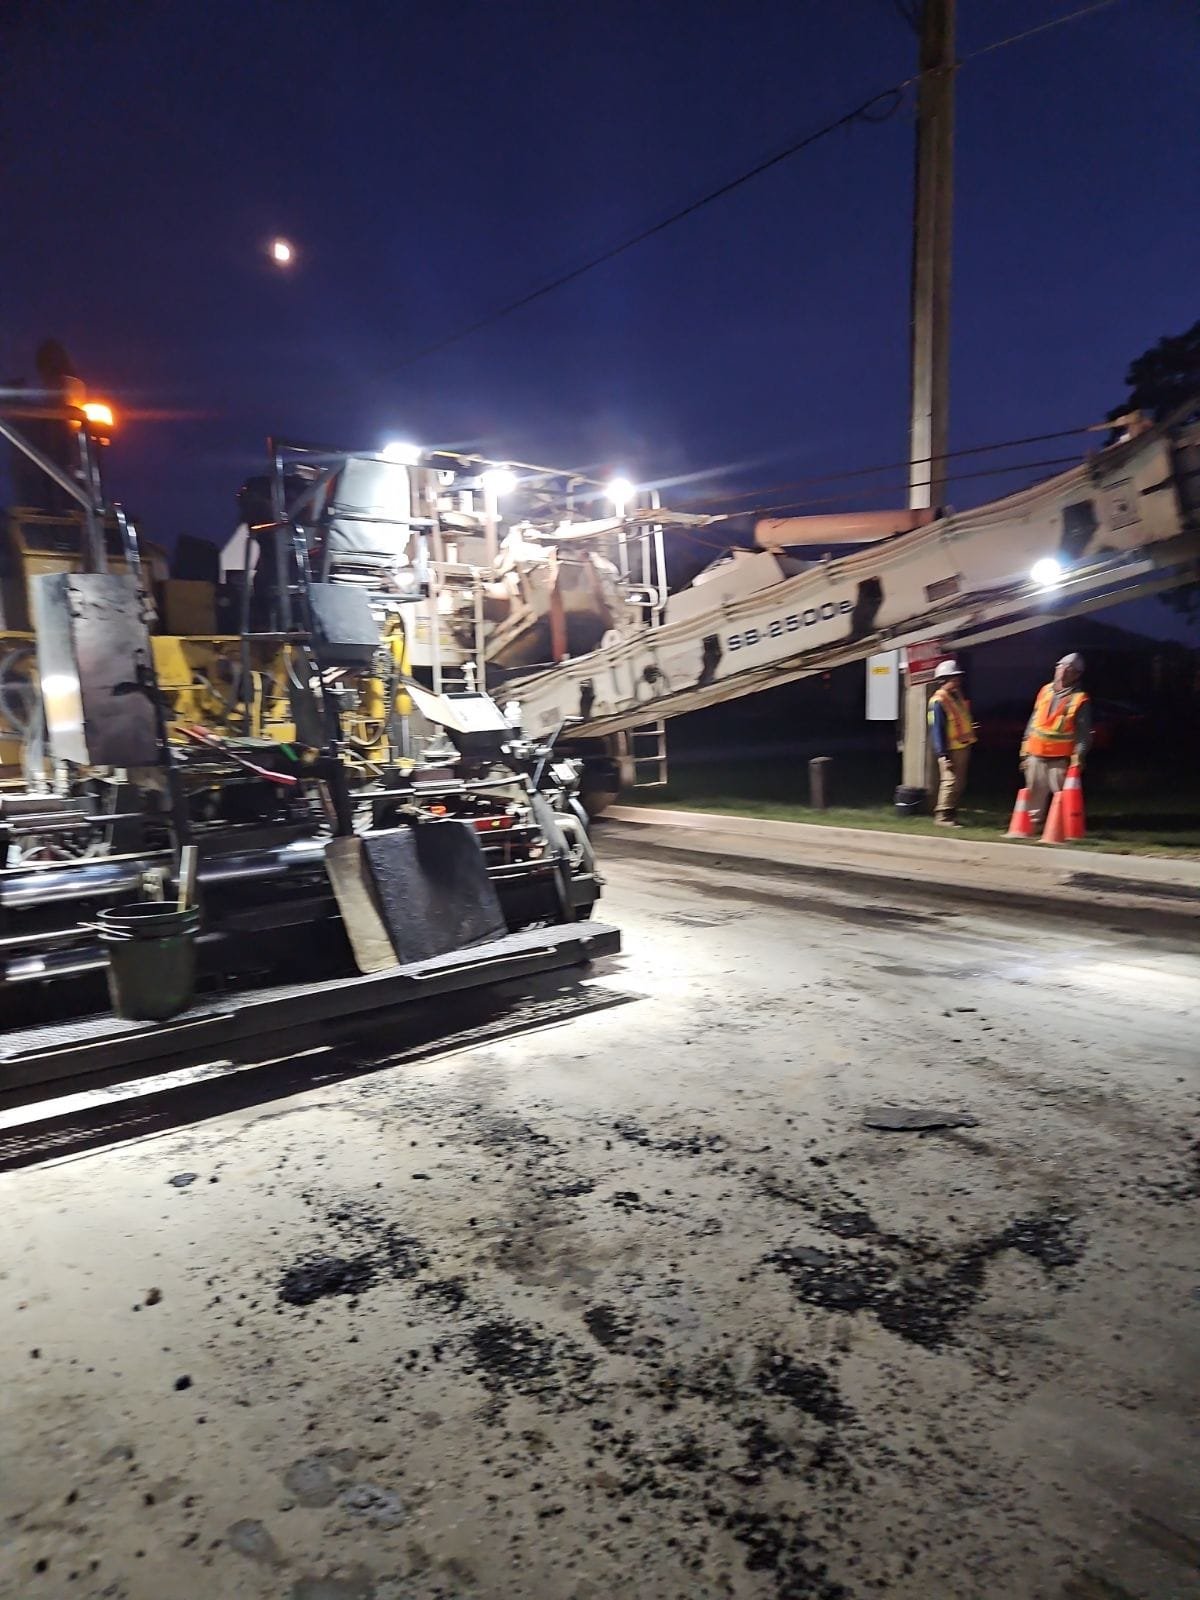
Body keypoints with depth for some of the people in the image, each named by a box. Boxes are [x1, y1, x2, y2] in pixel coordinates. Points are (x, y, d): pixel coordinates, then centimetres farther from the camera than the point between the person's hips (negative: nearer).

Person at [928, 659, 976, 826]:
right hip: (950, 750, -9)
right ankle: (942, 817, -2)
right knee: (950, 782, -9)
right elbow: (936, 729, -19)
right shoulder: (938, 701, -16)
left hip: (963, 747, 9)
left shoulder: (958, 695, 12)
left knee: (960, 783, 13)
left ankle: (951, 813, 23)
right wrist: (942, 754, -22)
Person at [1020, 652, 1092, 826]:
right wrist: (1025, 751, 14)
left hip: (1060, 758, -5)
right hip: (1036, 755, 5)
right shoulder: (1045, 691, 11)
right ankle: (1033, 824, 18)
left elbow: (1084, 733, -8)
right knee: (1035, 794, 10)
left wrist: (1078, 756, -18)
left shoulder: (1080, 699, -5)